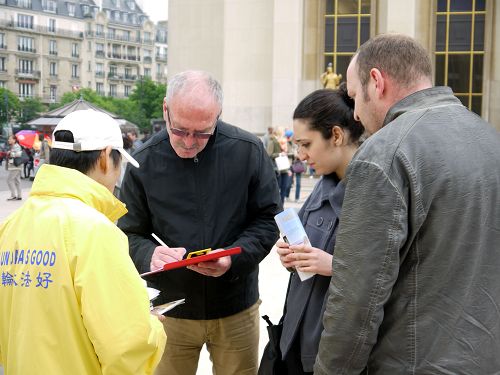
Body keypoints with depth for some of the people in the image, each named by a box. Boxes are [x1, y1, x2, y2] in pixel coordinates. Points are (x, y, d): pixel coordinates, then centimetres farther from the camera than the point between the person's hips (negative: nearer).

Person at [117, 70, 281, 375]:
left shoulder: (249, 151, -8)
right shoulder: (144, 163, -7)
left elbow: (268, 220, -2)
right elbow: (131, 233, 0)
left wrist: (234, 258, -19)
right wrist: (150, 255, -22)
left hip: (235, 308, 0)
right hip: (169, 309, 0)